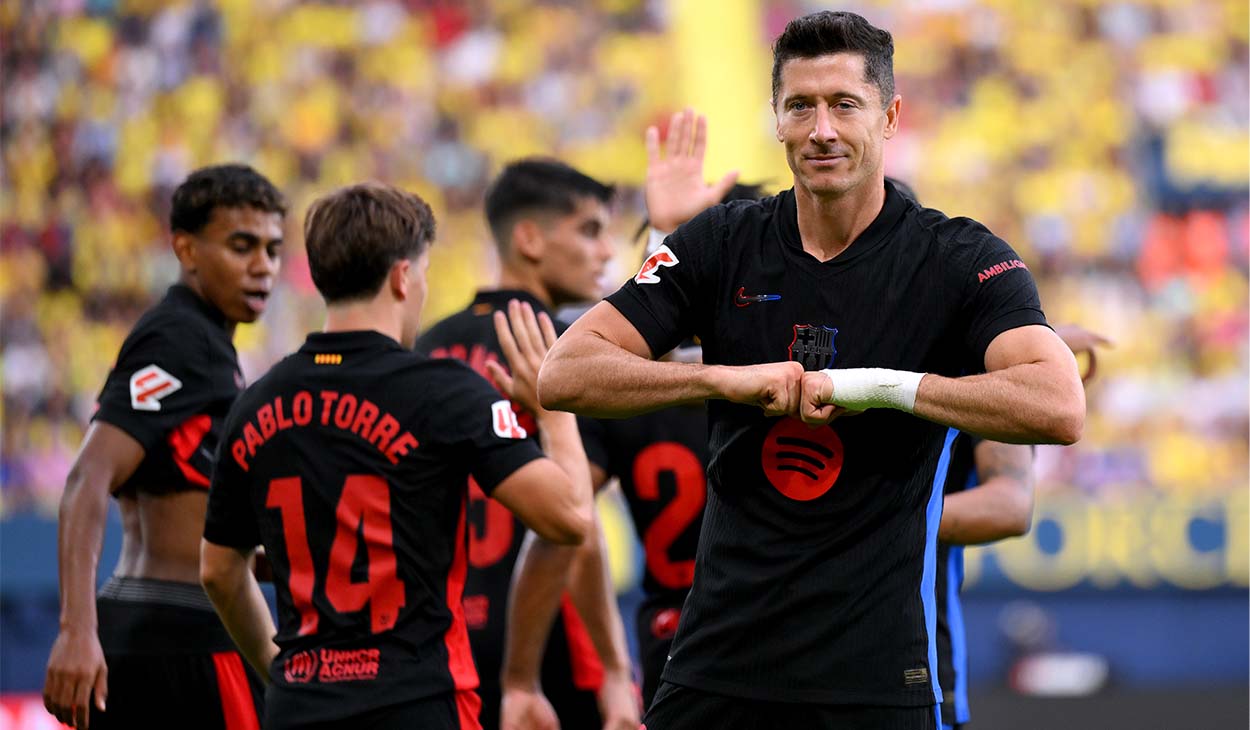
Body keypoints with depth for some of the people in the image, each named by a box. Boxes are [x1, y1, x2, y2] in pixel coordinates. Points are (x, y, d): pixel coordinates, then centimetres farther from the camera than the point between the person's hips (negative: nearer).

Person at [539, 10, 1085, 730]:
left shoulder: (962, 260, -4)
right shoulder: (722, 244, 5)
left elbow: (1059, 407, -20)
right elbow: (562, 375, -2)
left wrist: (877, 386, -22)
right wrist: (729, 379, -15)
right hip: (717, 663, 2)